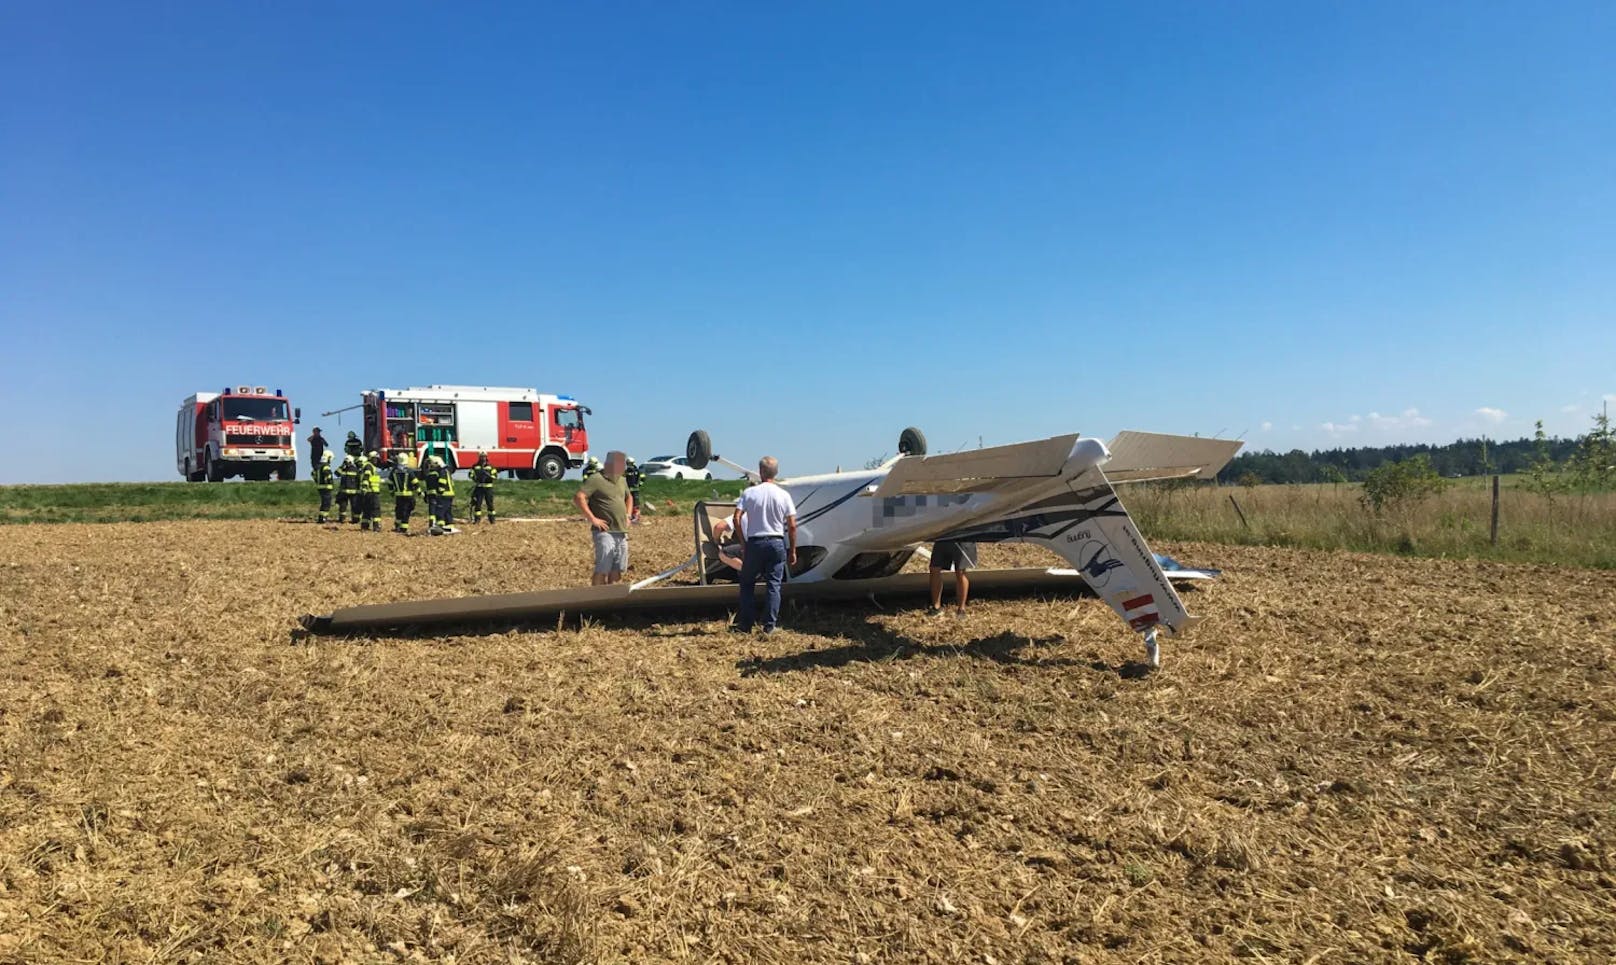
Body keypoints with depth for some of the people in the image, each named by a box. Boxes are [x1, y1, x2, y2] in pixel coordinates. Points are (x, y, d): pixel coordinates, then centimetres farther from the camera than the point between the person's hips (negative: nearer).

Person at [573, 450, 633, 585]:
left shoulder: (622, 480, 16)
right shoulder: (596, 479, -9)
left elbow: (629, 498, 34)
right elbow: (578, 498, -17)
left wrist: (628, 516, 18)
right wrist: (592, 519, -17)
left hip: (622, 532, 7)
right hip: (605, 532, -7)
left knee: (617, 570, 10)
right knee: (602, 570, -9)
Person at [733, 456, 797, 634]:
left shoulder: (750, 493, -2)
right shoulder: (784, 495, 0)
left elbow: (737, 517, -11)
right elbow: (792, 526, -2)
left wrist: (742, 543, -1)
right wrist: (792, 551, 7)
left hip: (754, 543, -1)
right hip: (777, 543, 1)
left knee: (747, 583, 12)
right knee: (774, 585, 6)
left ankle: (745, 624, 10)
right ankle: (770, 625, 4)